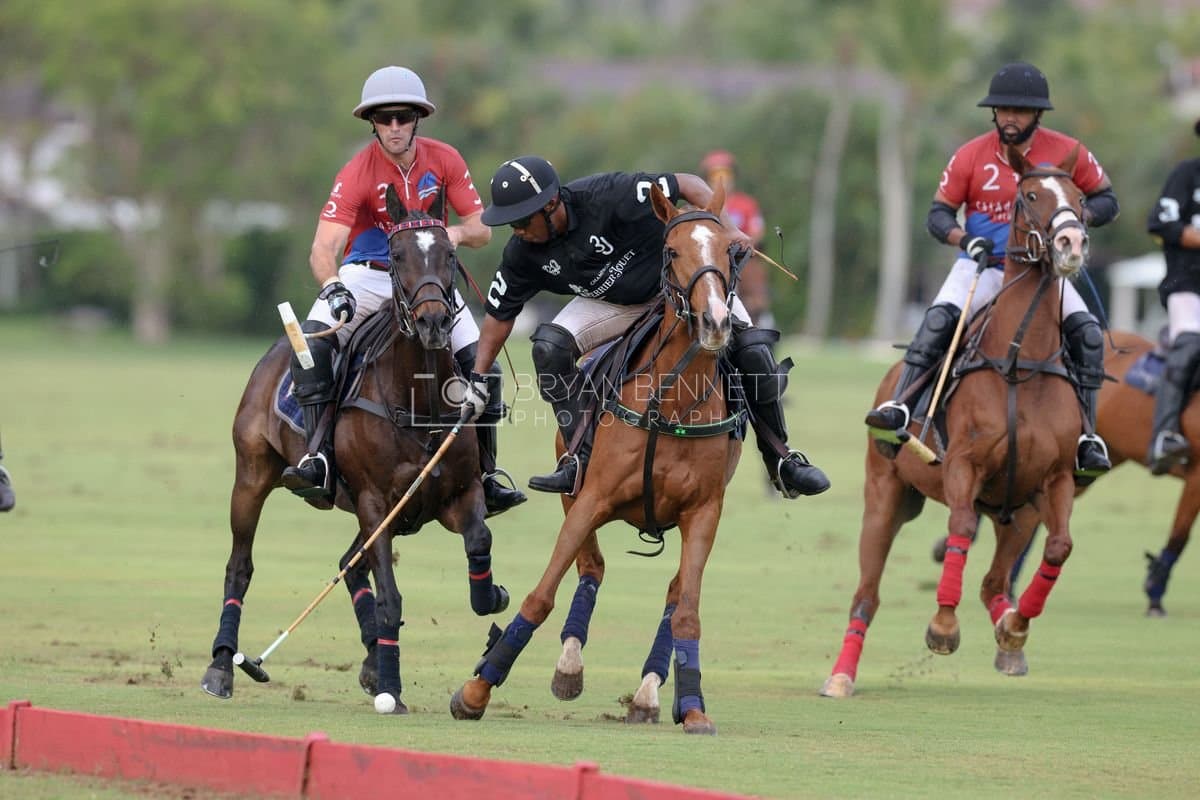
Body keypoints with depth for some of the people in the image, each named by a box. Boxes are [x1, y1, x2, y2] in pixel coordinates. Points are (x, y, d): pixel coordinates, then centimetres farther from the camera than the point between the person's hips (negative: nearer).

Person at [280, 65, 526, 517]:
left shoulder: (444, 161, -7)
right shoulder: (357, 174, -19)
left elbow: (481, 230, -2)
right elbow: (324, 248, -29)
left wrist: (457, 233, -27)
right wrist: (332, 288, -50)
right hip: (365, 276, -3)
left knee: (481, 363, -13)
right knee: (311, 342, -29)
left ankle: (485, 477, 1)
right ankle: (318, 456, -33)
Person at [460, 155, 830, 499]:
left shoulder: (605, 196, -35)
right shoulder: (522, 254, -18)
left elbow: (688, 185, -30)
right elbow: (500, 314, -4)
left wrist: (728, 230, -42)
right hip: (612, 304, 3)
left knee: (752, 348, -18)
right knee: (549, 346, -22)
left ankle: (781, 460, 0)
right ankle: (581, 458, -16)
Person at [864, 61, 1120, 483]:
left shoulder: (1066, 153, -4)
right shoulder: (971, 156, -5)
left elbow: (1106, 201, 4)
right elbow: (938, 214, -1)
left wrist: (1077, 217, -18)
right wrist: (964, 239, -22)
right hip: (982, 266, -1)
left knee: (1087, 332, -19)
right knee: (939, 318, -27)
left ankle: (1086, 437, -10)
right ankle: (899, 409, -33)